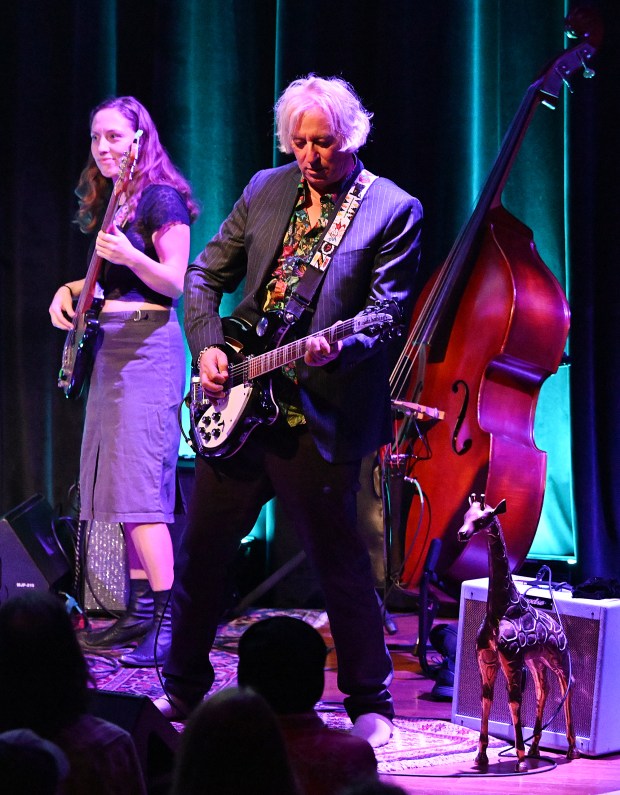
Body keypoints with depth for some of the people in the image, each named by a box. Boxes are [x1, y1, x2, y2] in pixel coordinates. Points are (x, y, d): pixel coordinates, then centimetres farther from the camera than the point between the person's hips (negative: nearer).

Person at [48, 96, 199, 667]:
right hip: (110, 348, 9)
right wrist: (72, 290, 9)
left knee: (140, 481, -16)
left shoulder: (161, 199, -8)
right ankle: (140, 610, 13)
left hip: (148, 344, -9)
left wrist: (131, 257, -29)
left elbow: (176, 283, -13)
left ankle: (167, 621, -18)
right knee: (117, 480, 8)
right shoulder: (108, 203, 18)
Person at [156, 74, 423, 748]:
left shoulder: (394, 211, -4)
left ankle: (370, 705, 14)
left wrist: (336, 350, -28)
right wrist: (207, 345, 0)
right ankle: (184, 691, 27)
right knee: (201, 548, 11)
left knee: (339, 562, -1)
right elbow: (204, 274, 15)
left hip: (319, 415, -5)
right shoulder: (266, 189, 10)